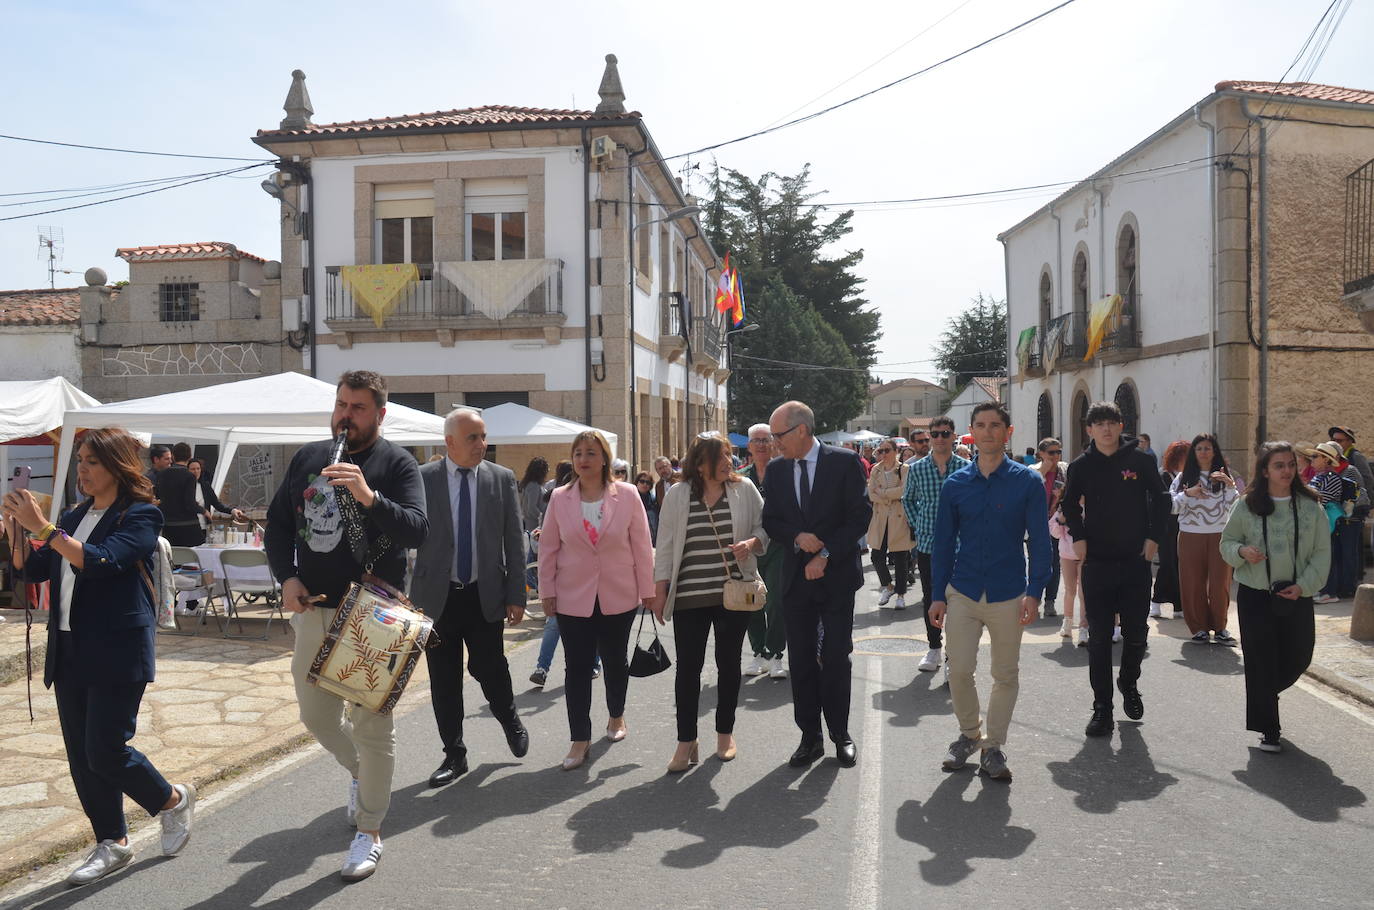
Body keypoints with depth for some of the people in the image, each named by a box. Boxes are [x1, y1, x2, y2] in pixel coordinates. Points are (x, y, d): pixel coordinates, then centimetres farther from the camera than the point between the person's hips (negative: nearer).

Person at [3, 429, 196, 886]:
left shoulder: (141, 515, -9)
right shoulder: (75, 517, 13)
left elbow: (101, 561, -23)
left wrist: (42, 526, -24)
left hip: (118, 652, -7)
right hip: (70, 653, 7)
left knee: (106, 752, -7)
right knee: (81, 756, 9)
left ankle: (174, 800, 19)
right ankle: (112, 843, 23)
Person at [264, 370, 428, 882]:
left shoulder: (396, 463, -7)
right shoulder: (307, 457, 8)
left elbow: (417, 531, -18)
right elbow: (277, 522, 14)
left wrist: (369, 496, -32)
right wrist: (286, 577, -1)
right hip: (313, 609, 5)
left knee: (371, 725, 0)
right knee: (316, 715, 16)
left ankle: (369, 831, 15)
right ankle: (361, 773, 45)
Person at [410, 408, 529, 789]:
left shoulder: (502, 479, 0)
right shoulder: (422, 479, -3)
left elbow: (515, 542, 1)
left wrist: (516, 595, -2)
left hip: (485, 596, 0)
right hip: (437, 596, 0)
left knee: (489, 670, 2)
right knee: (443, 680, 7)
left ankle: (510, 721, 34)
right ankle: (454, 755, 24)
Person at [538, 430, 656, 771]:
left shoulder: (627, 495, -5)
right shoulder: (560, 498, -1)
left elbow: (642, 546, -2)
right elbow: (548, 548, 4)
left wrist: (648, 592, -1)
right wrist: (548, 592, 1)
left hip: (618, 597, 0)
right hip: (573, 599, 0)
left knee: (615, 661, 15)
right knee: (576, 668, 1)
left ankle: (616, 715, 40)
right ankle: (579, 740, 11)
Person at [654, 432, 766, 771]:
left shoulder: (744, 489, 1)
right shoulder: (678, 495, -1)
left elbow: (764, 527, 7)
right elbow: (666, 543, 3)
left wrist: (752, 543, -15)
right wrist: (660, 585, 0)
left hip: (734, 593, 1)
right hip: (690, 597, -1)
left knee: (729, 663, 12)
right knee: (688, 667, 1)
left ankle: (725, 732, 28)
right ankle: (686, 741, 12)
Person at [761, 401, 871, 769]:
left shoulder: (845, 462, -6)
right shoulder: (776, 469, 5)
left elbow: (861, 515, -7)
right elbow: (770, 520, 9)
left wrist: (826, 554, -13)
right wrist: (796, 537, -12)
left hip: (837, 576, -3)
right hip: (796, 578, 3)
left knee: (836, 658, 3)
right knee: (801, 659, 7)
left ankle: (840, 734, 19)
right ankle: (810, 736, 18)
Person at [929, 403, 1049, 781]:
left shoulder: (1027, 481, -2)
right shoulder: (955, 484, 3)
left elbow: (1040, 540, -3)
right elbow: (944, 543, 6)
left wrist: (1034, 592, -12)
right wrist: (937, 596, 3)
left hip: (1008, 596, -1)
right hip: (962, 593, 1)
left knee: (1006, 675, 8)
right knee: (959, 671, 0)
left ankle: (994, 747, 24)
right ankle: (969, 734, 25)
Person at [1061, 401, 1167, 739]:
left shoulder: (1141, 461, 0)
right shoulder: (1081, 466, 2)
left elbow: (1160, 500, 8)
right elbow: (1070, 505, 14)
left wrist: (1153, 538, 0)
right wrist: (1078, 538, 3)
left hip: (1136, 561, 0)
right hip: (1096, 562, 0)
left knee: (1136, 633, 8)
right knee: (1099, 638, 1)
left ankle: (1129, 683, 36)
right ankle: (1102, 708, 8)